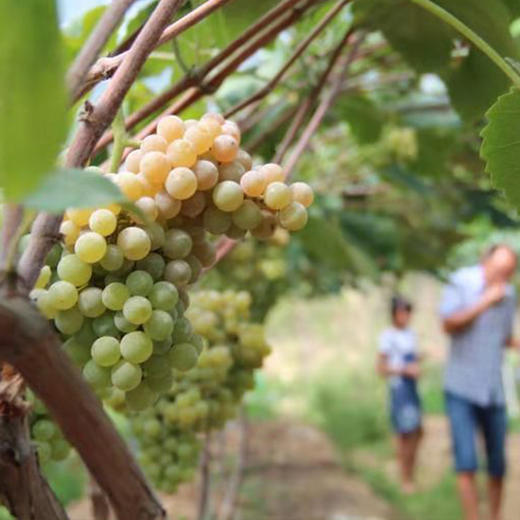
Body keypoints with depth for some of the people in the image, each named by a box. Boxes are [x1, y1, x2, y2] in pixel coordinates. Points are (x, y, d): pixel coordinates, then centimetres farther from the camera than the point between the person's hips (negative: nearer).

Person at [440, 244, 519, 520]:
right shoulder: (460, 282, -8)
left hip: (494, 392, 4)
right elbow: (449, 324, -17)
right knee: (466, 462, -11)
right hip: (461, 390, -4)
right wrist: (486, 301, -20)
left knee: (497, 464, 10)